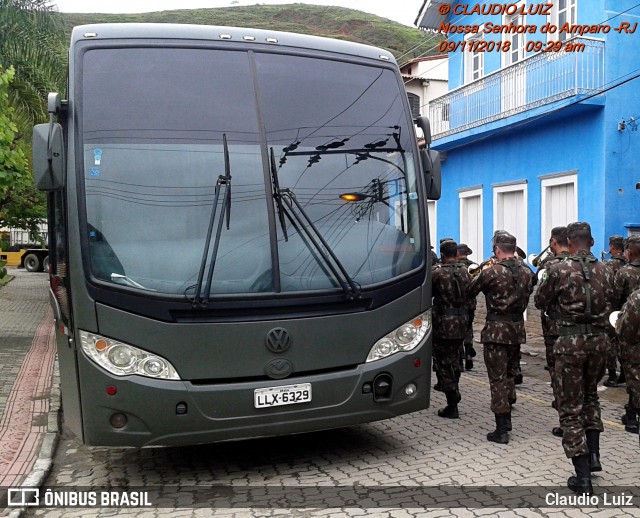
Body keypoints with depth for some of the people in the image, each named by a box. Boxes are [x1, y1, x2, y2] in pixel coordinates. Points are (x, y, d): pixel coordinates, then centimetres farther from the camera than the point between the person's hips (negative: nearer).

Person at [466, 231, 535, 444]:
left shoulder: (492, 271, -15)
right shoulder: (526, 272, 4)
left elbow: (469, 292, -4)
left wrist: (483, 272, 8)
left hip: (497, 329, -6)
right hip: (517, 328, 6)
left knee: (497, 378, 0)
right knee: (508, 372, 22)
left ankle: (501, 430, 2)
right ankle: (507, 418, 29)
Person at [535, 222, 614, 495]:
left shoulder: (559, 270, -11)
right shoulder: (605, 271, 3)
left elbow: (540, 302, 0)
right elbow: (610, 303, 14)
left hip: (570, 341, -5)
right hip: (598, 338, 5)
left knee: (570, 408, 3)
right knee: (590, 395, 27)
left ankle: (583, 477, 4)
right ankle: (593, 456, 28)